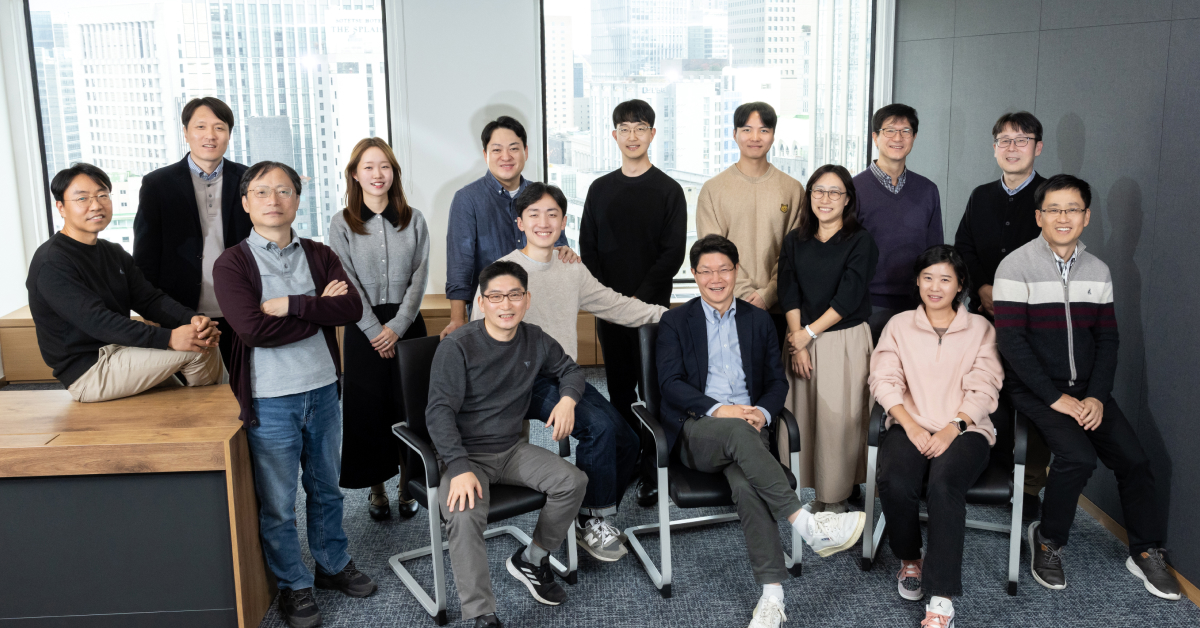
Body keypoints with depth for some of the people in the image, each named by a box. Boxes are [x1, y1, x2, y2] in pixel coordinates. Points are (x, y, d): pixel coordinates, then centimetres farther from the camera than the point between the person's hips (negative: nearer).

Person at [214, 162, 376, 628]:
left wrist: (291, 304, -20)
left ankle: (332, 565, 38)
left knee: (325, 488, 19)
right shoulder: (232, 264, -8)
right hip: (270, 400, -3)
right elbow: (253, 328, -22)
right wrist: (321, 310, -15)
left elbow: (352, 309, -11)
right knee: (277, 502, 9)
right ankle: (294, 585, 28)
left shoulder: (319, 256, 4)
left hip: (323, 390, 4)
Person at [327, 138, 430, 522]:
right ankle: (376, 490, 18)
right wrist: (375, 330, -11)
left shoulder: (413, 220, 4)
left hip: (407, 324, 1)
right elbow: (346, 283, -5)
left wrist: (397, 326, -10)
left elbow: (420, 276, -1)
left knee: (409, 404, 3)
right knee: (369, 407, 3)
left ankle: (407, 487, 18)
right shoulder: (342, 224, 1)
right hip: (364, 327, -1)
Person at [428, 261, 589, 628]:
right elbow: (440, 412, -18)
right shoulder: (457, 346, -15)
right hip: (465, 453, -5)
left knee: (573, 481, -14)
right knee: (464, 516, -32)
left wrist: (568, 399, -5)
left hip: (511, 448, 5)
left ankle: (531, 560, 10)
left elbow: (569, 370, 20)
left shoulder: (535, 341, 2)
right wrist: (460, 469, -30)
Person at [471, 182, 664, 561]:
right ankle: (595, 522, -7)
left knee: (627, 441, -11)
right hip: (529, 383, -6)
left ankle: (593, 522, 10)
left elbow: (616, 306, 18)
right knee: (599, 427, -27)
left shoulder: (572, 270, 12)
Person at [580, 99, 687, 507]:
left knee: (652, 391, -2)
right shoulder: (600, 190, 11)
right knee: (619, 391, 9)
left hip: (652, 306, -3)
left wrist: (640, 298, -12)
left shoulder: (668, 190, 2)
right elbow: (588, 249, 9)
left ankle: (651, 473, 6)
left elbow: (674, 252, -4)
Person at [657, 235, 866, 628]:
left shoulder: (758, 320, 19)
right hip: (697, 430, -1)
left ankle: (772, 596, -34)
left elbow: (777, 380, 16)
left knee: (745, 484, -32)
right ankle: (807, 525, -38)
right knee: (736, 430, -37)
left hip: (748, 426, 2)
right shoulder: (675, 322, 11)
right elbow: (670, 382, -1)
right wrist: (718, 410, -16)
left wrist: (763, 413, -7)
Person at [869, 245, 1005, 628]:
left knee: (944, 485, -33)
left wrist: (952, 428, -15)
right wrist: (911, 426, -12)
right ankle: (910, 560, 2)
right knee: (895, 483, -30)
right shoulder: (899, 325, 14)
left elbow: (984, 389, 1)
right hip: (910, 425, 1)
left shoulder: (980, 329, 12)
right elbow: (884, 380, 3)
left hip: (963, 428, -1)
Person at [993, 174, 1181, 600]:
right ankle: (1048, 540, -2)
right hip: (1035, 388, -5)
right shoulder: (1017, 267, -9)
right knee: (1078, 456, -25)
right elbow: (1011, 341, -14)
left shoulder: (1098, 270, 8)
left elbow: (1107, 339, 8)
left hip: (1086, 388, 5)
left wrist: (1097, 396, -6)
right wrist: (1055, 397, -17)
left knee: (1134, 460, -5)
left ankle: (1146, 552, 17)